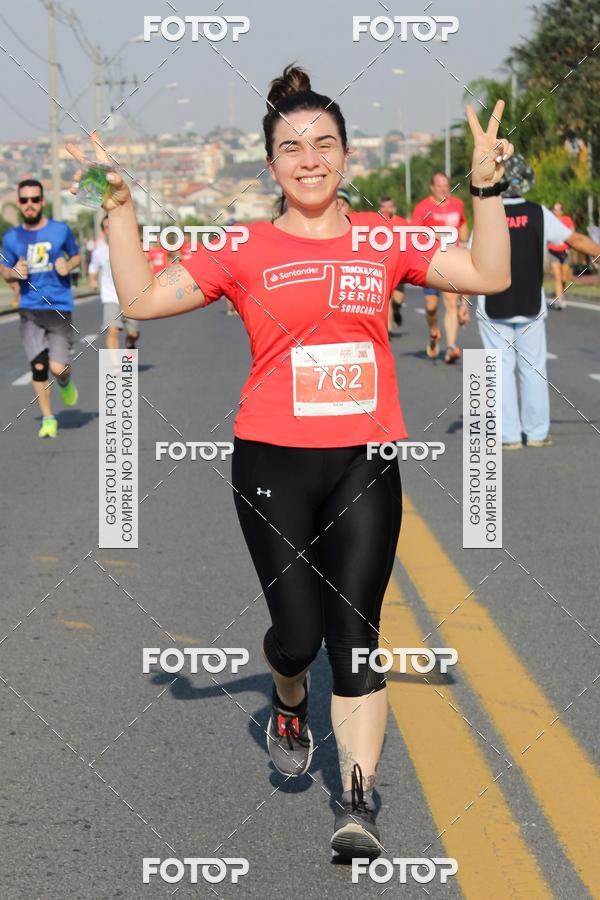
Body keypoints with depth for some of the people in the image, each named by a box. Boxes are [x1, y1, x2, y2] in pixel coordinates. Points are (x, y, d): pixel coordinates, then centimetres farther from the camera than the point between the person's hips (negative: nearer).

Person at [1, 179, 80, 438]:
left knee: (57, 367, -10)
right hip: (29, 310, 1)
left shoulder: (61, 230, 2)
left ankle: (66, 383, 27)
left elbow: (76, 256, 16)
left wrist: (68, 266, -7)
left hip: (60, 309, -1)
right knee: (38, 367, -4)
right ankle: (48, 419, 12)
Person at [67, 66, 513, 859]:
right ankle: (289, 706, 37)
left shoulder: (383, 241, 6)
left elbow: (489, 276, 4)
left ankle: (358, 804, -3)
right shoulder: (247, 252, 2)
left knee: (355, 631, -4)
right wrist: (119, 206, -5)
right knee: (298, 630, 0)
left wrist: (487, 185, -2)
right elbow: (142, 298, 0)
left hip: (365, 465, 1)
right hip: (273, 464, -1)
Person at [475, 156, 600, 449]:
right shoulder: (538, 215, -4)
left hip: (493, 310, -2)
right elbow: (575, 240, 5)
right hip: (530, 308, 2)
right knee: (533, 369, 10)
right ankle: (536, 432, 13)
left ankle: (509, 435, 1)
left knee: (501, 369, 3)